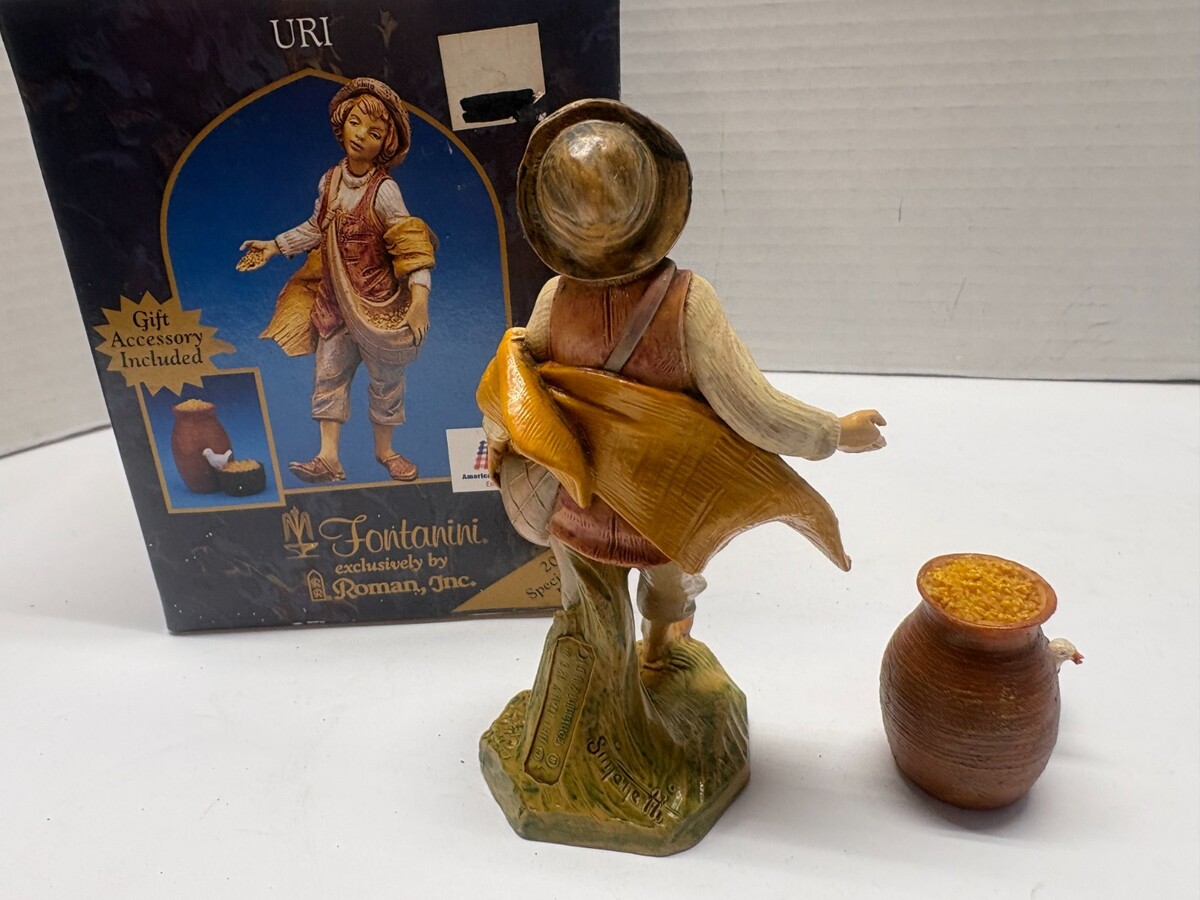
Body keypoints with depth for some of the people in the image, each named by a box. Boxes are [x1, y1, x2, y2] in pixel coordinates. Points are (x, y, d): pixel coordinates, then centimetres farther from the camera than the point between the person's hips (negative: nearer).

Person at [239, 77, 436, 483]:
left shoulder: (384, 190, -17)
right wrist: (274, 246, 13)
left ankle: (384, 449, 28)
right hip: (335, 299, 6)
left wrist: (419, 294, -32)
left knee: (385, 377, 9)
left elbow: (411, 244, -21)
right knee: (329, 374, 6)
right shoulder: (329, 181, 2)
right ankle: (328, 457, 13)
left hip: (378, 303, -6)